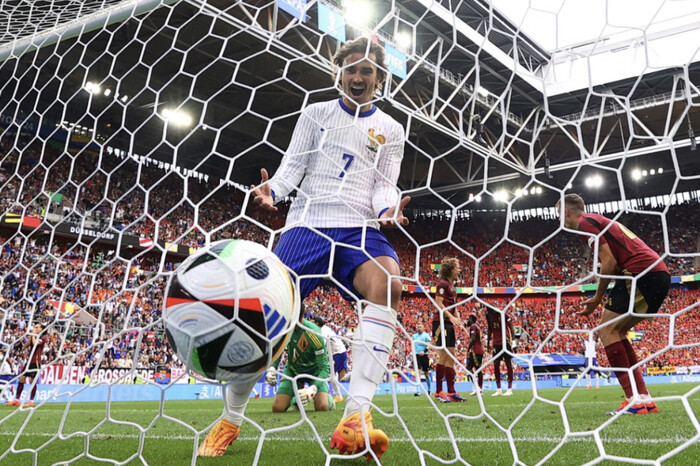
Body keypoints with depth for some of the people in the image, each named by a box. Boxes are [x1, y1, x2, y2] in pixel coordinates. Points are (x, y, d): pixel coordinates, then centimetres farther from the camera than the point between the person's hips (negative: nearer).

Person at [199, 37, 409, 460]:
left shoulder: (390, 130, 17)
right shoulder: (315, 114, 16)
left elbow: (384, 186, 9)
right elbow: (292, 166, 8)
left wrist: (388, 208, -14)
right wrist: (273, 190, -14)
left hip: (360, 229, 0)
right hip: (308, 223, 0)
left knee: (387, 282, -34)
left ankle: (356, 418, -38)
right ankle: (231, 420, 9)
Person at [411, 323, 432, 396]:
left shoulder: (426, 335, -3)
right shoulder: (414, 336, 10)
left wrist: (424, 351, -24)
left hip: (424, 355, -2)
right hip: (417, 355, 2)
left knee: (426, 373, 8)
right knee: (417, 371, -11)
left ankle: (429, 390, 25)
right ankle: (418, 391, -17)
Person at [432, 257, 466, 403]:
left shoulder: (451, 285, 19)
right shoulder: (443, 283, -9)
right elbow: (439, 303, -16)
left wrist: (458, 320, 10)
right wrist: (451, 317, -23)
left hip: (449, 324, 9)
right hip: (441, 322, -9)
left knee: (450, 358, 9)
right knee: (443, 356, -9)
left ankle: (451, 392, 13)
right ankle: (438, 392, -3)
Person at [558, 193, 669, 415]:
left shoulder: (586, 221, -2)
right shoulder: (601, 221, 27)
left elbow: (609, 262, -12)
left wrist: (597, 298, -2)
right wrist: (599, 300, 18)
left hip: (642, 272, -9)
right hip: (659, 274, 9)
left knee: (606, 331, -6)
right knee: (616, 331, 14)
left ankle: (635, 399, -12)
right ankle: (644, 398, 10)